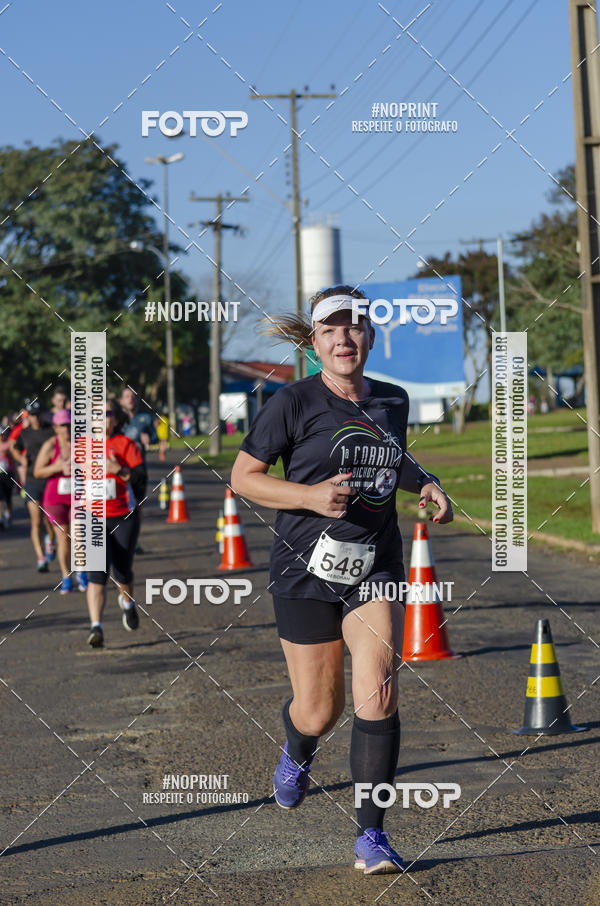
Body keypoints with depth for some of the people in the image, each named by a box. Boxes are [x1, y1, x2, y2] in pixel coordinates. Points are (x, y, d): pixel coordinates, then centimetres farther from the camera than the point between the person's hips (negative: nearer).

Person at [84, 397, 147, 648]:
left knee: (122, 572, 8)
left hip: (124, 517, -1)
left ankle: (127, 602, 43)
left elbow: (141, 478, -12)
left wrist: (119, 470, -25)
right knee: (97, 572, -14)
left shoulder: (125, 444, -4)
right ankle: (95, 627, -20)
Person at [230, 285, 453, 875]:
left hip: (375, 567, 3)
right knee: (317, 714, 5)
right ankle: (297, 751, 44)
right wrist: (310, 495, -18)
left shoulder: (393, 402, 8)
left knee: (377, 694, -15)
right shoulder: (293, 403, -7)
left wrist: (426, 484, 6)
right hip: (307, 569, -3)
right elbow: (243, 477, -4)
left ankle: (371, 837, -6)